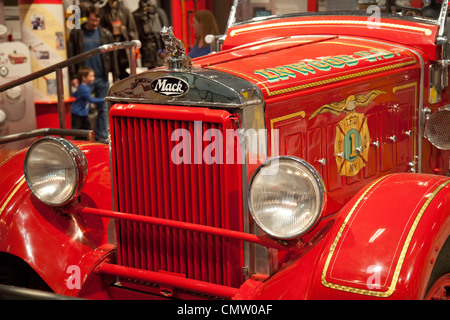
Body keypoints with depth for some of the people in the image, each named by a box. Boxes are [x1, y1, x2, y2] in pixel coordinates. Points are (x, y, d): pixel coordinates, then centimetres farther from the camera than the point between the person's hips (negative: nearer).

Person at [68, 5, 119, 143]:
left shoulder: (105, 34, 7)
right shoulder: (76, 33, 2)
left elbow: (113, 57, 9)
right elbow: (71, 56, 2)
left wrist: (115, 77, 5)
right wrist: (73, 76, -6)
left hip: (102, 78, 2)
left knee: (103, 109, 6)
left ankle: (101, 136, 15)